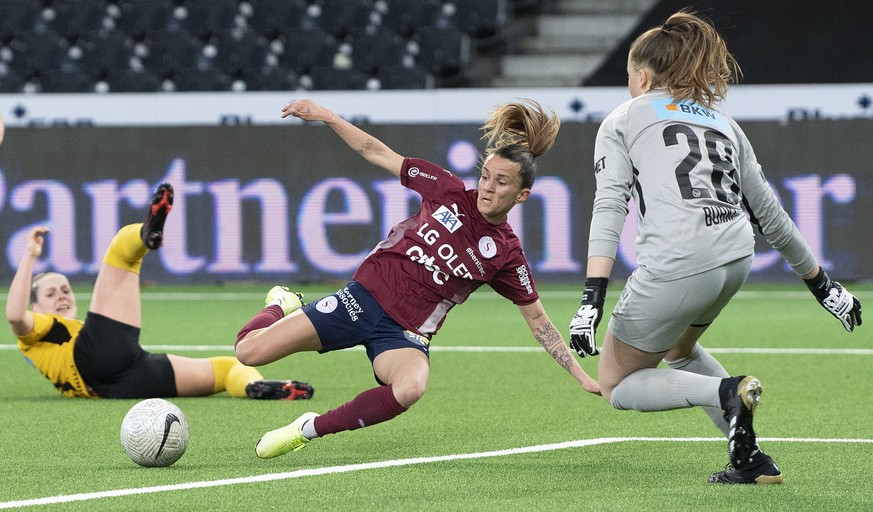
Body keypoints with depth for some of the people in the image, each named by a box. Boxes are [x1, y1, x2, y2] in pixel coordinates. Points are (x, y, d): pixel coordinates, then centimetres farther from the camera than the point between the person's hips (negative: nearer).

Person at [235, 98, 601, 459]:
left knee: (410, 388, -39)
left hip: (405, 332, -1)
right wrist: (325, 116, -4)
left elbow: (538, 320, 5)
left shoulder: (506, 255, -3)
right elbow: (379, 154, 4)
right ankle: (283, 306, 27)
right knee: (249, 350, -11)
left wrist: (582, 376, 1)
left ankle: (309, 430, -18)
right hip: (362, 297, 1)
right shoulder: (448, 190, -2)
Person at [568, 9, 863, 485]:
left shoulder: (621, 120, 12)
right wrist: (820, 281, 35)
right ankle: (750, 459, 22)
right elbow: (769, 213, 26)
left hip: (675, 267, -6)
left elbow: (609, 205, -4)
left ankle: (725, 392, -12)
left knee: (616, 385, 13)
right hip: (736, 258, 6)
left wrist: (593, 298, -13)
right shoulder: (722, 121, 26)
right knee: (677, 347, 34)